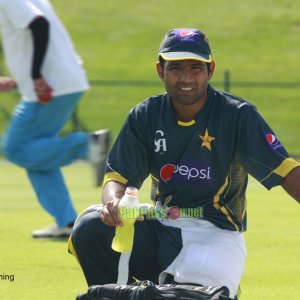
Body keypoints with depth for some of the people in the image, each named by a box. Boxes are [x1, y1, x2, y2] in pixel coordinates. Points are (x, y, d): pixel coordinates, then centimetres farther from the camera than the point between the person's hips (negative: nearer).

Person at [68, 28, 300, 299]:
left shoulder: (237, 116, -8)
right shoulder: (145, 116, 3)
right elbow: (117, 176, 2)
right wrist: (113, 201, -24)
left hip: (214, 234, -4)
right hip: (159, 228, 4)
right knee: (90, 228, -21)